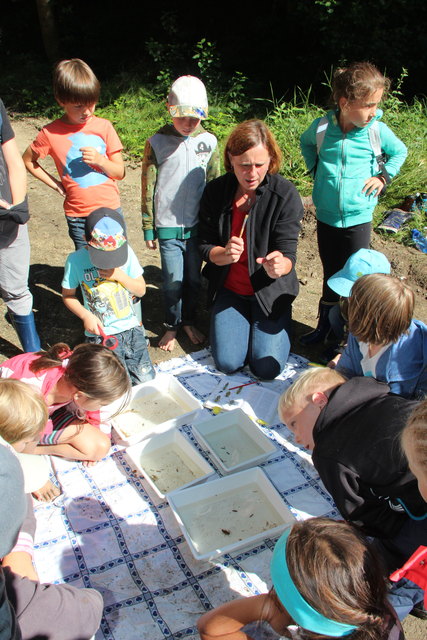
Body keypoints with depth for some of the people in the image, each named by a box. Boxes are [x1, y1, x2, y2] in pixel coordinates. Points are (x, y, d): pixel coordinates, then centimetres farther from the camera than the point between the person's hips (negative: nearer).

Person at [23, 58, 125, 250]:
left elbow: (120, 172, 2)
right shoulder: (51, 134, -4)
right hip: (78, 217, -1)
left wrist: (100, 160, -16)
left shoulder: (103, 127, -1)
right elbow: (28, 161, 12)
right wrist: (55, 184, 2)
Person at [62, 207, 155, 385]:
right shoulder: (76, 260, -10)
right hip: (101, 334, -3)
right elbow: (68, 296, 1)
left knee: (146, 380, 0)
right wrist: (86, 316, -15)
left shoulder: (127, 252, -4)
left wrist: (120, 276, -15)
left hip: (131, 328, 3)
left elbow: (141, 290, 2)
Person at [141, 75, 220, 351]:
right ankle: (172, 326, 23)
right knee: (173, 280, 1)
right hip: (168, 226, -2)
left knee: (194, 279, 11)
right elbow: (148, 188, 0)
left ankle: (189, 322, 33)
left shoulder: (209, 142, 1)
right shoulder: (157, 143, -4)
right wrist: (148, 228, 1)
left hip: (198, 225, 2)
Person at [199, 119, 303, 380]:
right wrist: (223, 254, -29)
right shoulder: (216, 191, -9)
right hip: (229, 288, 2)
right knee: (228, 363, -7)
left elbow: (288, 255, -18)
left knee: (267, 368, -9)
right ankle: (237, 320, 24)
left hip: (270, 290, -2)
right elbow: (205, 246, -5)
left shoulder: (285, 194, -17)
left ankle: (278, 321, 22)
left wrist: (279, 266, -43)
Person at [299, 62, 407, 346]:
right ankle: (324, 326, 34)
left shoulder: (378, 131, -9)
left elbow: (400, 151, 11)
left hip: (359, 219, -1)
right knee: (330, 276, 16)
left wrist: (383, 176, -1)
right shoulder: (322, 127, -8)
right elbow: (306, 143, 16)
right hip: (326, 217, 1)